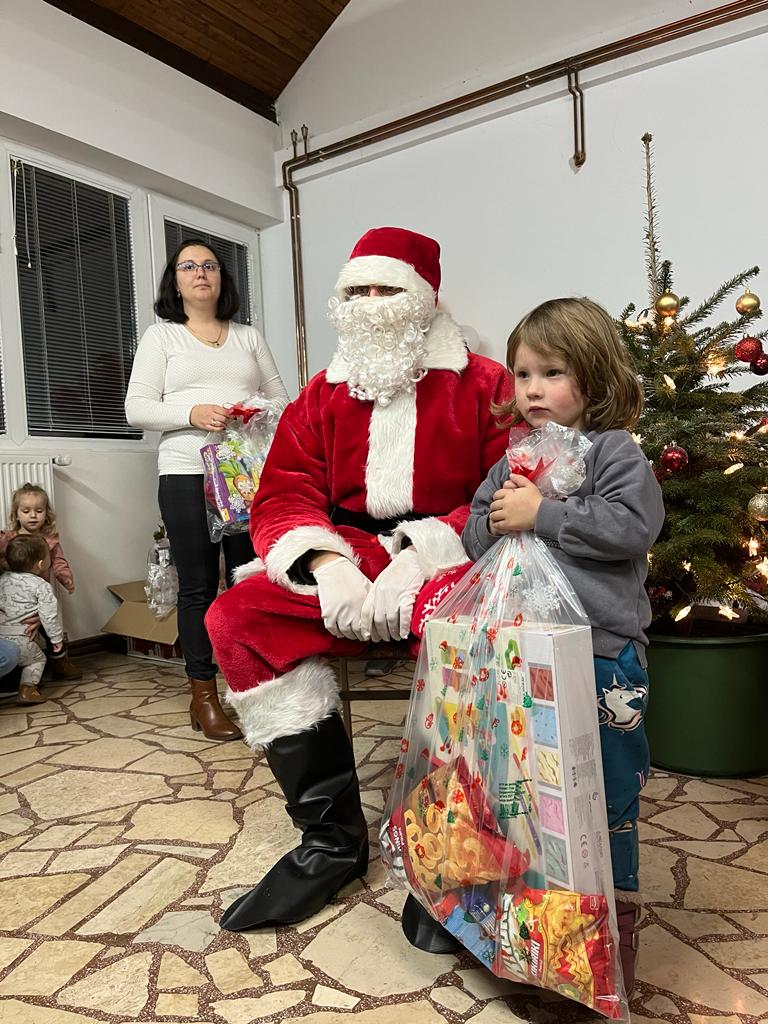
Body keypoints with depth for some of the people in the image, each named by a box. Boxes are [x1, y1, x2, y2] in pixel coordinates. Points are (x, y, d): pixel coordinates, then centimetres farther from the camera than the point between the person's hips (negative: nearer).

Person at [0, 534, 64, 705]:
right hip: (19, 640, -5)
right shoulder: (42, 587, -9)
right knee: (37, 659, 18)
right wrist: (57, 638, 3)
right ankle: (27, 688, 5)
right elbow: (49, 616, -8)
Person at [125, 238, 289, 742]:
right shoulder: (161, 336, 11)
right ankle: (204, 695, 9)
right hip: (188, 473, -2)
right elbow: (137, 408, 1)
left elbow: (282, 398, 15)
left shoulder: (249, 337, 18)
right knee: (199, 585, -1)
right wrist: (192, 413, -15)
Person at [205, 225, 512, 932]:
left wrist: (427, 555, -23)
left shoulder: (484, 387, 2)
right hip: (347, 556, 4)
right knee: (237, 619, -18)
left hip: (448, 562, -3)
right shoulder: (323, 397, 13)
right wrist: (327, 564, -17)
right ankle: (333, 839, -10)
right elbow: (283, 495, 4)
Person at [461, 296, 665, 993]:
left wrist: (540, 514, -20)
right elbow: (475, 535, 12)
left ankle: (616, 922, 30)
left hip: (603, 652, -5)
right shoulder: (514, 458, 11)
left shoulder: (614, 452, -6)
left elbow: (632, 524, -21)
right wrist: (495, 522, -11)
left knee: (605, 787, 8)